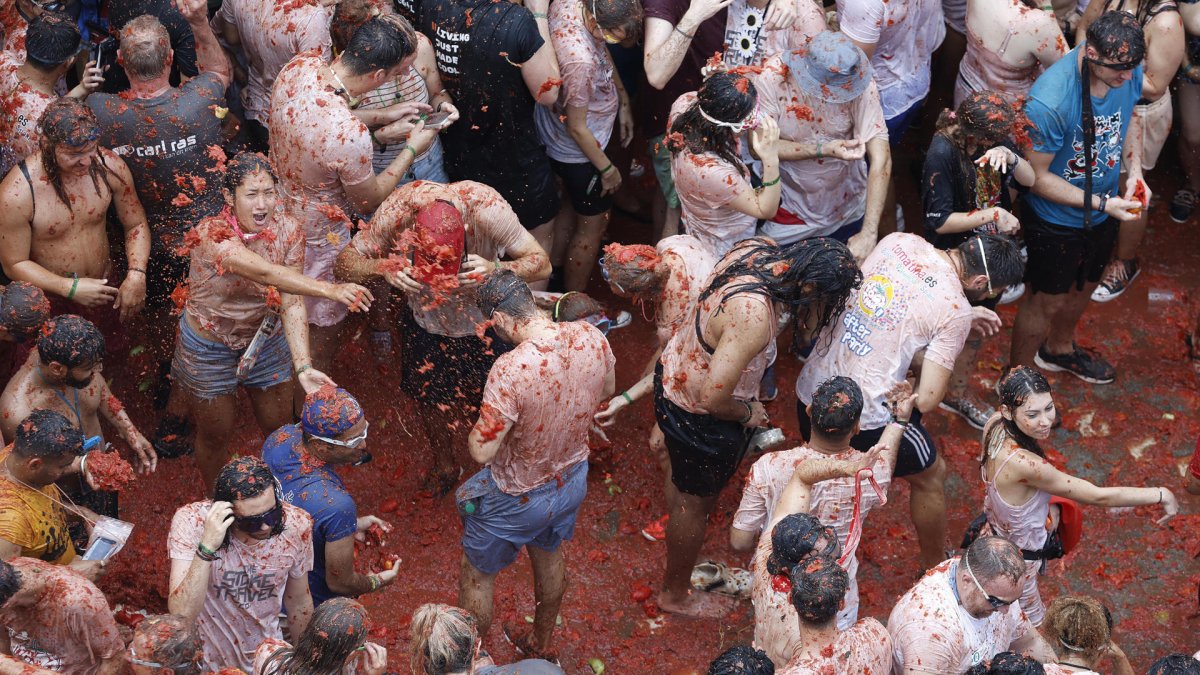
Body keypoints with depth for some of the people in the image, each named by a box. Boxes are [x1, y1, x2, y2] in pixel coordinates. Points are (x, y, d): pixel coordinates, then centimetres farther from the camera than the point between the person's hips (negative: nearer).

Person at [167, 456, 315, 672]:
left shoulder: (296, 525, -19)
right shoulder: (191, 522, -27)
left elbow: (299, 603, -1)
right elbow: (182, 615, -35)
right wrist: (207, 548, -44)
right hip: (207, 663, -2)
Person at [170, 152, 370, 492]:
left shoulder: (287, 228, -19)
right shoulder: (213, 236, -33)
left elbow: (291, 301, -24)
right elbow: (266, 273, -50)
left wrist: (303, 366, -36)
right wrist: (330, 290, -63)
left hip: (266, 339, 4)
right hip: (210, 348, -4)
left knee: (279, 427, 17)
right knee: (216, 435, 16)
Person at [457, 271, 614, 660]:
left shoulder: (511, 369, -38)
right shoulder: (591, 338, -20)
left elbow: (481, 452, -32)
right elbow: (607, 392, 2)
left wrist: (482, 422, -12)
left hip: (519, 499, -6)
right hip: (572, 479, 6)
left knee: (478, 574, 21)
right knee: (549, 554, 33)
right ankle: (541, 645, 56)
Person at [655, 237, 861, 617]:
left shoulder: (758, 249, -16)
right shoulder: (753, 315, -41)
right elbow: (712, 397, -36)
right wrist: (746, 413, -18)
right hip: (699, 418, -8)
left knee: (682, 477, 35)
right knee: (695, 502, 18)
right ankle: (676, 595, 43)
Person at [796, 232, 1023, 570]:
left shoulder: (899, 240, -2)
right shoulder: (955, 312, -18)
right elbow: (926, 400, -17)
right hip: (864, 420, -6)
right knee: (931, 474, 24)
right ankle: (935, 566, 43)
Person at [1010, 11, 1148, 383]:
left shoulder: (1128, 70, -18)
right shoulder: (1049, 102, -38)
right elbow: (1036, 176, -26)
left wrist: (1134, 170, -9)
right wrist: (1101, 203, -28)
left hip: (1103, 212, 6)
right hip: (1055, 222, -6)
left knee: (1082, 286, 29)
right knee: (1048, 301, 13)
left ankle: (1059, 348, 57)